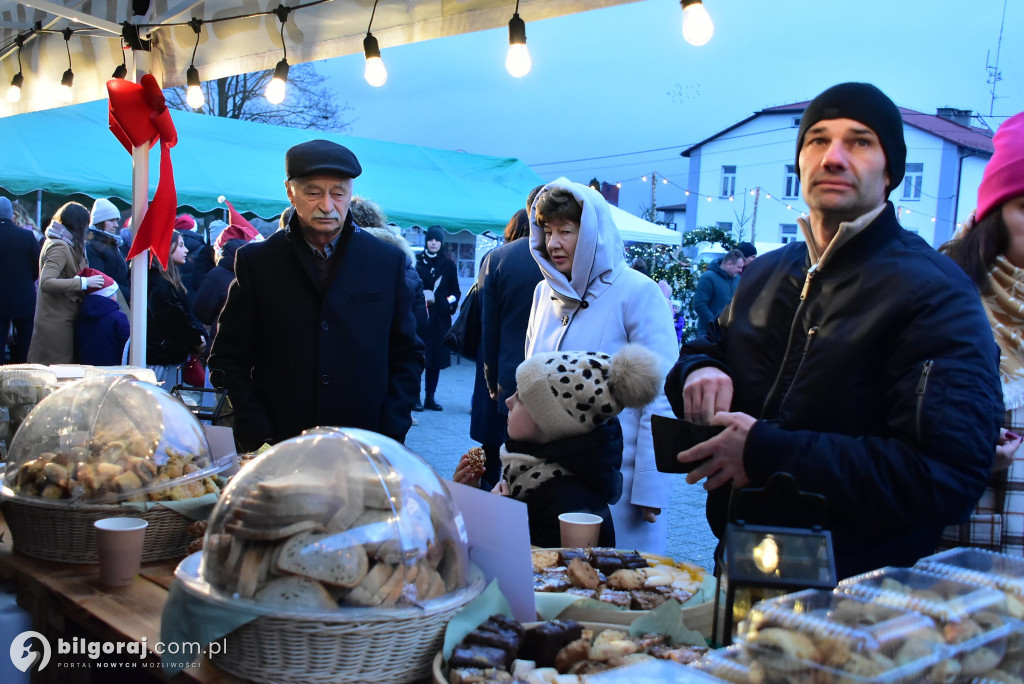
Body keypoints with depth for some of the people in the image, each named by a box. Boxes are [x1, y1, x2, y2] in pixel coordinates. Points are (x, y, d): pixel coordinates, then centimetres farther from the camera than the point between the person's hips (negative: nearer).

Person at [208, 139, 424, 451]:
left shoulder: (388, 261, 4)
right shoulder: (256, 261, 2)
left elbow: (408, 355, 6)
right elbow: (228, 358, 4)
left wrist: (389, 437, -4)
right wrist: (258, 437, -7)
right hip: (278, 450, 0)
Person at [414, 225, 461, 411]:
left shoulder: (448, 265, 10)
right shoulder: (416, 261, 3)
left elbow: (455, 291, 13)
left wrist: (451, 302, -5)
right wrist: (422, 296, -15)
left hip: (440, 318, 3)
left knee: (436, 359, 4)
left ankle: (430, 398, 12)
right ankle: (415, 397, 1)